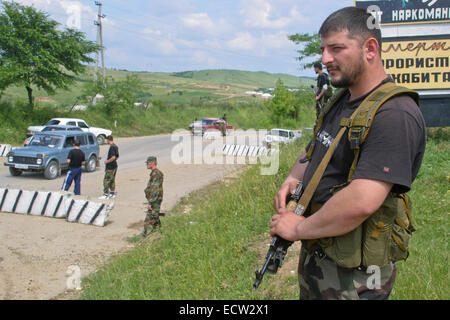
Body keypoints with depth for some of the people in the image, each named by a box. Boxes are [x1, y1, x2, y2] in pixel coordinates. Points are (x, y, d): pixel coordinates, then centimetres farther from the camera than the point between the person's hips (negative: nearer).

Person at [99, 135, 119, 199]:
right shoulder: (116, 146, 11)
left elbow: (113, 157, -26)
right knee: (112, 180, 17)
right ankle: (112, 193, 24)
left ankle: (106, 195, -5)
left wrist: (107, 161, -14)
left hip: (110, 167, -10)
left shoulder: (112, 147, -19)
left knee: (106, 180, -6)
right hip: (114, 166, 10)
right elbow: (117, 156, 19)